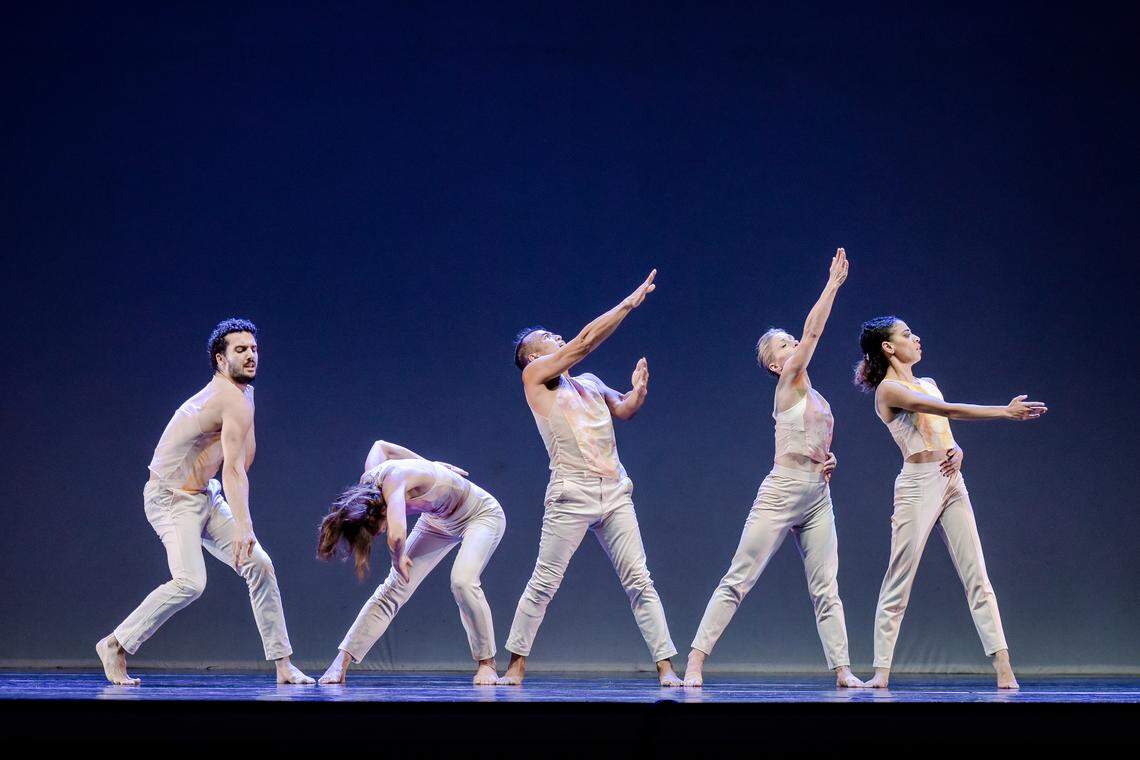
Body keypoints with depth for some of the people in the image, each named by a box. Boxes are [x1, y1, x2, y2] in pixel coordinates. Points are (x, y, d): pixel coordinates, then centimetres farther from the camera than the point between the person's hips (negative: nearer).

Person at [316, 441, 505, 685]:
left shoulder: (393, 482, -40)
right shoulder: (368, 479, -15)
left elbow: (396, 536, -57)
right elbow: (380, 445, 7)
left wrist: (399, 557, -34)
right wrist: (431, 466, 8)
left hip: (481, 515, -7)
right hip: (437, 521, 7)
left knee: (462, 581, -30)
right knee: (393, 588, -3)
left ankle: (486, 663, -13)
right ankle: (341, 663, -3)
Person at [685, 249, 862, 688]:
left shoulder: (812, 395, 18)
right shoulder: (789, 383, -2)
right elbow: (814, 330, -10)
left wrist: (828, 460, 7)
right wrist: (833, 284, -6)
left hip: (818, 496, 7)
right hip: (781, 493, -7)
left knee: (826, 589, 5)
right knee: (739, 579, -7)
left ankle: (842, 669, 7)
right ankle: (695, 662, -6)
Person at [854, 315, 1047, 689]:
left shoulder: (928, 384, 20)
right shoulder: (888, 389, -6)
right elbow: (949, 410, -15)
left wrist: (957, 453, -3)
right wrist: (1007, 411, -17)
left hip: (952, 483, 7)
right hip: (918, 485, -7)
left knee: (977, 579, -1)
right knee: (898, 582, -4)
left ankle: (1003, 667, -3)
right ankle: (882, 671, 1)